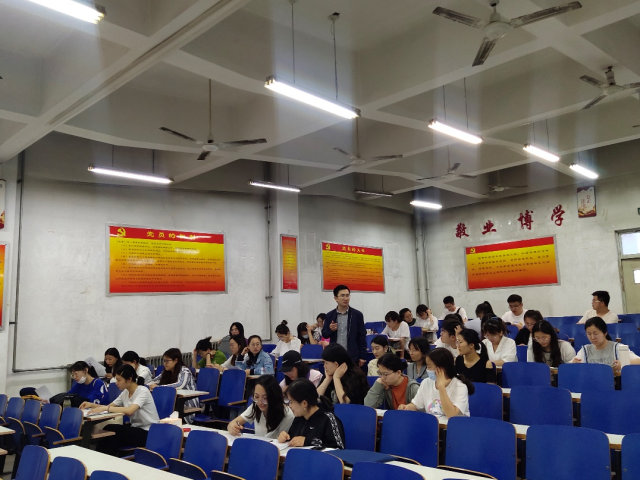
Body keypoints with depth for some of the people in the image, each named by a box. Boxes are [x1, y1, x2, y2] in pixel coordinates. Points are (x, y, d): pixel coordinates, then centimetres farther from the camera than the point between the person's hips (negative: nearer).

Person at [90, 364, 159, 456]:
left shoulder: (143, 391, -17)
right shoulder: (125, 393, 8)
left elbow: (129, 411, -32)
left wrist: (105, 408, -31)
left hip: (149, 433, -7)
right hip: (135, 428, 7)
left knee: (110, 430, -19)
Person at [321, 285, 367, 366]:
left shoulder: (357, 315, 1)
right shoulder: (330, 315, 5)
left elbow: (362, 337, 2)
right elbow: (324, 334, 11)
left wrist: (362, 356, -2)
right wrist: (330, 329, -11)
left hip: (352, 357, -2)